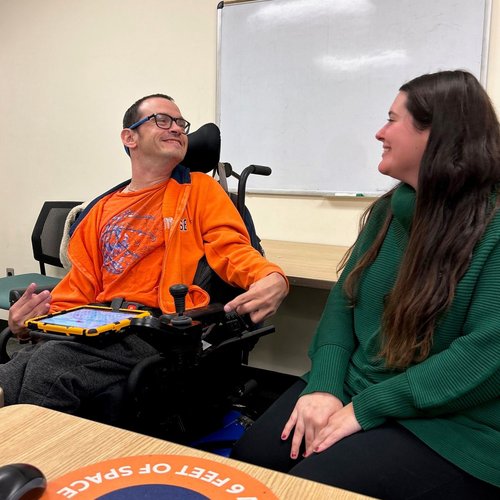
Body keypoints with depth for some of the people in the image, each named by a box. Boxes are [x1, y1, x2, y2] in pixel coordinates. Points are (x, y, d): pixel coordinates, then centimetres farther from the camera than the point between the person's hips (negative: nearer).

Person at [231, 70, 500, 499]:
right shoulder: (389, 210, 7)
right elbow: (344, 299, 5)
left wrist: (367, 408, -21)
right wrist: (325, 385, -10)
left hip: (451, 429, -5)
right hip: (353, 394, 6)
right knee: (247, 463, -6)